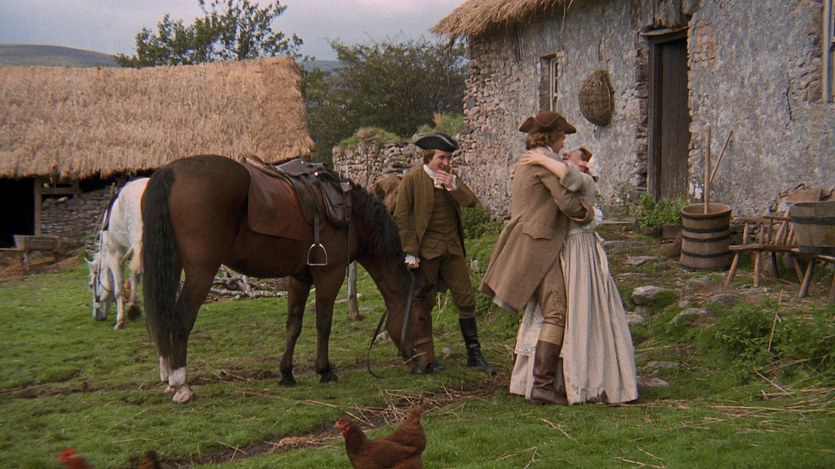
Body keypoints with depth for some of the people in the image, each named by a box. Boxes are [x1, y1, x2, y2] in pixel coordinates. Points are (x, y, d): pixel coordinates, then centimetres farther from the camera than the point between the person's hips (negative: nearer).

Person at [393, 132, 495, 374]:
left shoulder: (452, 178, 12)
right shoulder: (412, 180, -5)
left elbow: (471, 201, -2)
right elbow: (401, 218, -8)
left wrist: (453, 186, -18)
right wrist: (409, 252, -12)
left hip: (452, 249, 5)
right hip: (425, 251, -5)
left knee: (466, 301, 3)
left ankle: (474, 354, 12)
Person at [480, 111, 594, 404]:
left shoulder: (525, 163, 21)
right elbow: (568, 202, -16)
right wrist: (589, 214, 3)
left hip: (525, 243, 10)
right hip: (537, 246, -10)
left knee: (539, 311, 15)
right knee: (556, 313, -13)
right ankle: (542, 385, -19)